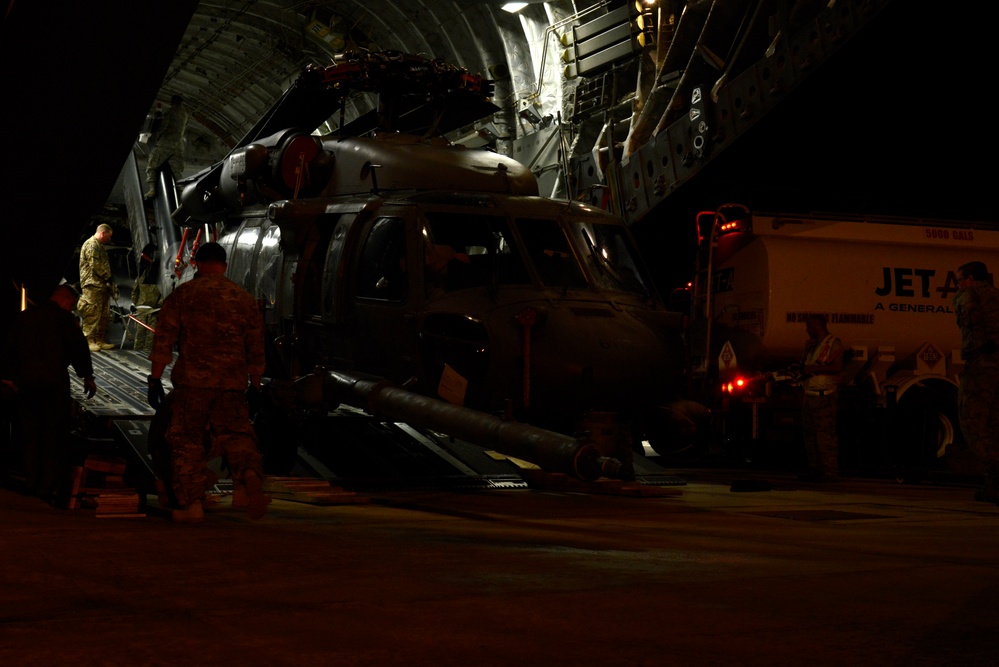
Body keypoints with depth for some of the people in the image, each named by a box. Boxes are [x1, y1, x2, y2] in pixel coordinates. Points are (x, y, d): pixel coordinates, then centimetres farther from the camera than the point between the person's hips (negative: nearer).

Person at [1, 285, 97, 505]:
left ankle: (32, 485, 14)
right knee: (55, 436, 0)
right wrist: (88, 377, 2)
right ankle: (50, 488, -3)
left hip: (26, 382, 5)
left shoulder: (24, 317, 12)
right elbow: (79, 348, -7)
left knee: (29, 436, 11)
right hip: (54, 382, -5)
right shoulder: (65, 318, -4)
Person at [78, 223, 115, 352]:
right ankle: (89, 341, -11)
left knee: (104, 314, 10)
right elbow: (96, 265, -17)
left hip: (102, 285, 11)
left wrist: (109, 280, 17)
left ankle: (100, 340, 15)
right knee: (93, 314, -11)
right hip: (93, 284, -11)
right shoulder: (91, 245, -9)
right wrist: (108, 277, -12)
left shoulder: (100, 246, 24)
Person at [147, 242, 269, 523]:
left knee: (186, 441, 7)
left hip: (191, 380, -2)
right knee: (236, 434, 9)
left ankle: (190, 503, 7)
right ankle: (249, 474, -20)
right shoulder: (244, 299, 10)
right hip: (232, 383, 2)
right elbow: (256, 348, 14)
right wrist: (255, 385, 22)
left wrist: (155, 379, 3)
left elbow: (163, 340, -1)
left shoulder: (182, 295, 3)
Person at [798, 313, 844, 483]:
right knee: (810, 434, 10)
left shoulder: (833, 342, -5)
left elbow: (838, 367, -15)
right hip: (809, 396, 9)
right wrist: (807, 351, 6)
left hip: (824, 397, -9)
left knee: (825, 435, -10)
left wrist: (814, 369, -15)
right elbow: (803, 366, 21)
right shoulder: (812, 344, 21)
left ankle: (830, 472, -8)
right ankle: (814, 470, 17)